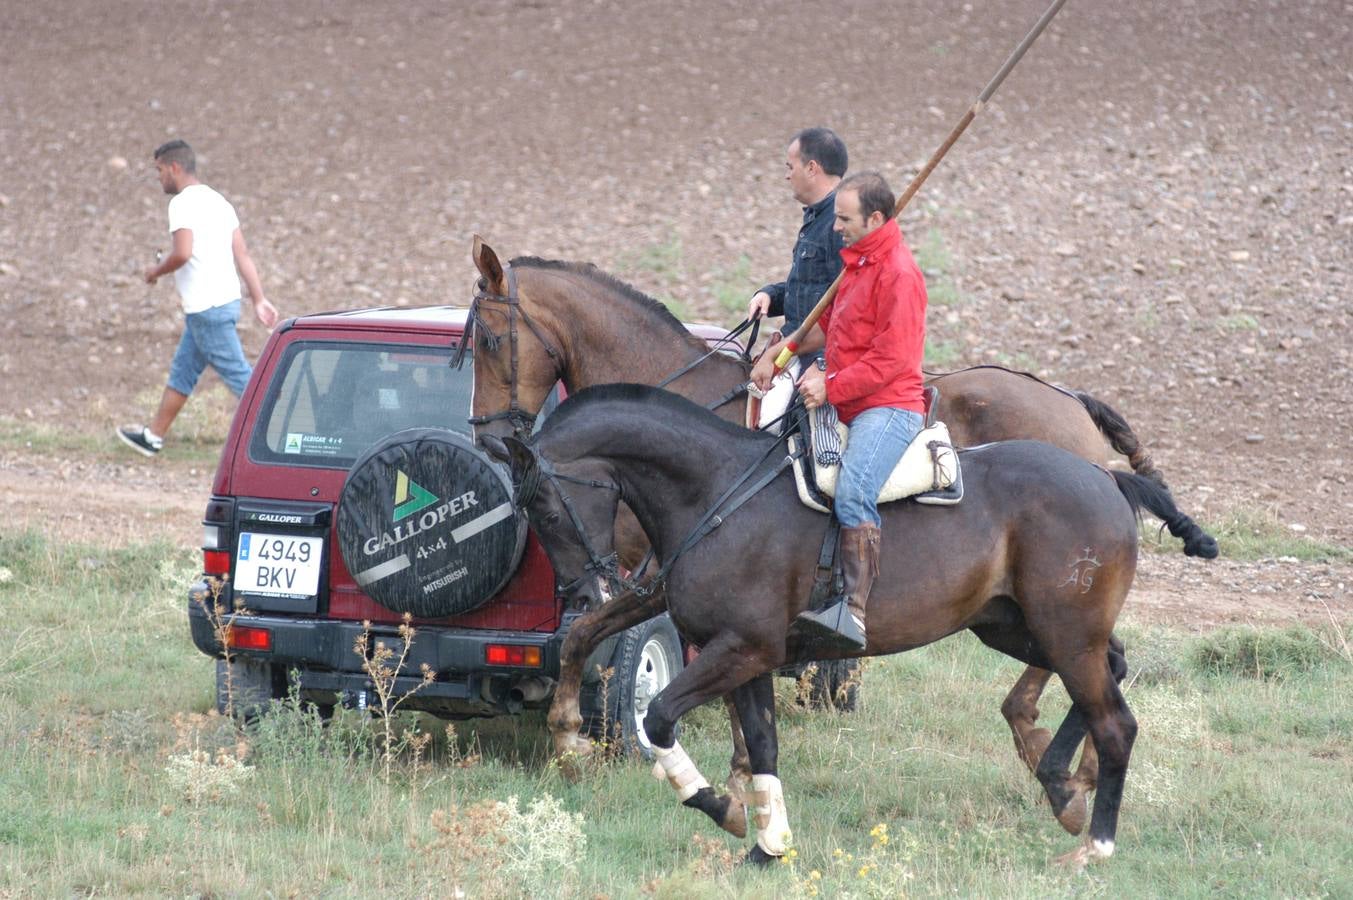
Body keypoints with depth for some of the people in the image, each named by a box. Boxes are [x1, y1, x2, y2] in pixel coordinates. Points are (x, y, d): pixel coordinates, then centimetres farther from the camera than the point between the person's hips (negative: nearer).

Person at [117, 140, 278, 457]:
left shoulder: (183, 204, -13)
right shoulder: (218, 201, 15)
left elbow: (183, 253, -25)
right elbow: (243, 256, 12)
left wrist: (156, 271, -6)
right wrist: (259, 300, 11)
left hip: (207, 308, -10)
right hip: (226, 301, 10)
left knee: (237, 374, -7)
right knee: (182, 371, 17)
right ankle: (153, 436, 25)